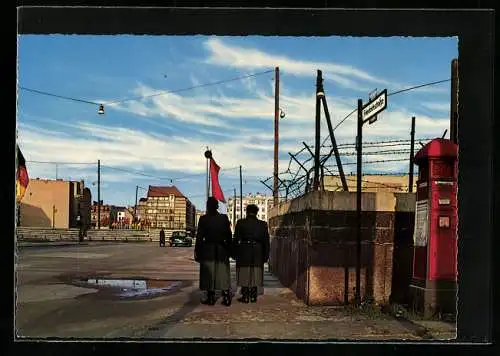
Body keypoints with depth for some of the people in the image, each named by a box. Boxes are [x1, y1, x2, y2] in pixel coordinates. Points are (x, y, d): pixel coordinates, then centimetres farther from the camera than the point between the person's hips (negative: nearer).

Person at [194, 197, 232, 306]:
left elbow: (199, 237, -5)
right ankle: (226, 298, 2)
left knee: (209, 274, 5)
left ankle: (211, 298, 5)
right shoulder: (224, 218, -1)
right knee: (223, 273, 6)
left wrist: (197, 251, 1)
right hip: (222, 250, 2)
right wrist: (229, 250, 10)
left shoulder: (203, 219, -7)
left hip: (208, 250, -2)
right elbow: (228, 236, 2)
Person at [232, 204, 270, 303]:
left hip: (244, 252, -2)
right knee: (255, 275, 8)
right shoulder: (263, 224, 3)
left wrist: (234, 253, 5)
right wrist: (266, 255, 12)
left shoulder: (241, 223, -4)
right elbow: (266, 241, 6)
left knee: (244, 274, 5)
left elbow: (236, 239, -3)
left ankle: (245, 296, 4)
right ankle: (253, 296, 9)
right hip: (257, 253, 2)